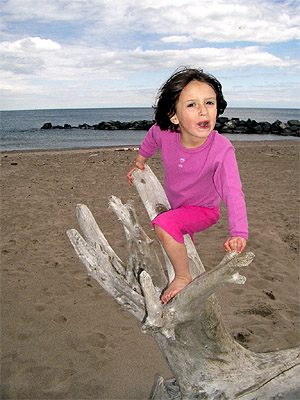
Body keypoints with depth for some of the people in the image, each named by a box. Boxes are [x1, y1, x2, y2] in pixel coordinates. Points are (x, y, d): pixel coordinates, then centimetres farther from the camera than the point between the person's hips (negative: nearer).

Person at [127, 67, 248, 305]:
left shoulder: (222, 150, -35)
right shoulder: (164, 134, -25)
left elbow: (233, 192, -38)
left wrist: (238, 234, -49)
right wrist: (140, 162, 14)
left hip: (204, 211, -5)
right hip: (176, 205, 5)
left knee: (165, 224, -29)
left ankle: (183, 277, -10)